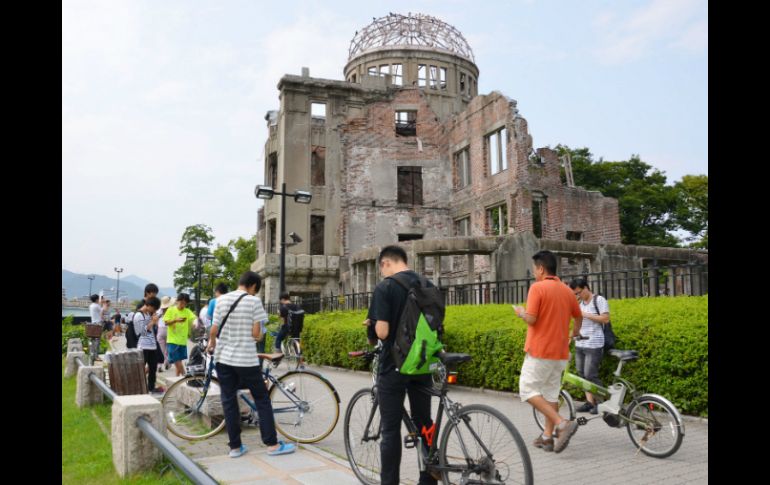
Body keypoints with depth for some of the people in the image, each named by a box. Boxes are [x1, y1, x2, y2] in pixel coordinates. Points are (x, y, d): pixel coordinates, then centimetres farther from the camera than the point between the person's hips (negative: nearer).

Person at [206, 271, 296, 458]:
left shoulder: (221, 300, 2)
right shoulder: (254, 301, -9)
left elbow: (214, 330, 2)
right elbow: (256, 334, -11)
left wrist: (211, 344, 21)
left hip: (223, 358, 4)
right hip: (246, 359, -4)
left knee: (229, 401, 11)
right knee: (262, 400, 7)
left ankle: (235, 446, 15)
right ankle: (272, 444, 9)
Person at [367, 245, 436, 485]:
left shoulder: (385, 287, -13)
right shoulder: (428, 285, 5)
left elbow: (382, 332, -19)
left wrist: (373, 324, 2)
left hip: (394, 366, -5)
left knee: (391, 429, 4)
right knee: (424, 424, 16)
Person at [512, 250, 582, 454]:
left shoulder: (537, 288, -14)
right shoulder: (567, 290, 8)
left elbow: (531, 319, -20)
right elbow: (578, 316, 20)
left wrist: (521, 312, 2)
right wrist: (575, 331, 40)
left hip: (540, 350, -7)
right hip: (560, 352, 7)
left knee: (528, 390, 0)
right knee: (551, 392, 14)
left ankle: (561, 423, -12)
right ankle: (548, 437, 18)